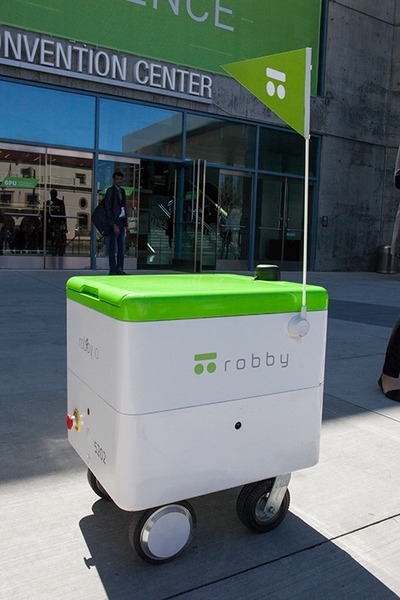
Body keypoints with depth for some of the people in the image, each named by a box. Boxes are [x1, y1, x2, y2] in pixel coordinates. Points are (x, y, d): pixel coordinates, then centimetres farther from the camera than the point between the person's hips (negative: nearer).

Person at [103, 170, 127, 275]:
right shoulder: (110, 191, -6)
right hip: (114, 222, -7)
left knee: (122, 249, 8)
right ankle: (113, 270, 3)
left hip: (122, 221, 7)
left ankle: (120, 270, 15)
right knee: (113, 248, -3)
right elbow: (108, 209, -11)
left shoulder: (122, 191, 16)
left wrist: (125, 224, 13)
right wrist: (114, 225, -16)